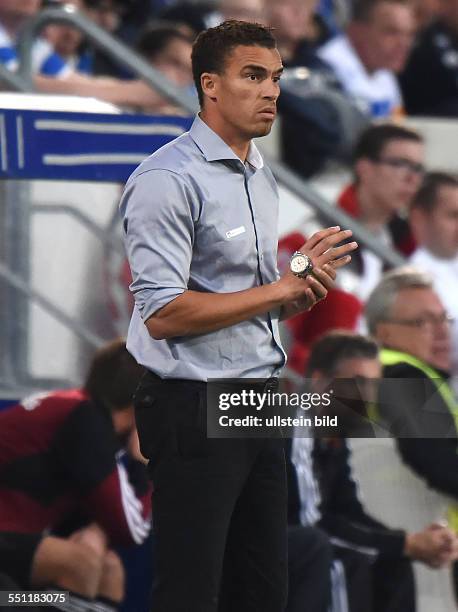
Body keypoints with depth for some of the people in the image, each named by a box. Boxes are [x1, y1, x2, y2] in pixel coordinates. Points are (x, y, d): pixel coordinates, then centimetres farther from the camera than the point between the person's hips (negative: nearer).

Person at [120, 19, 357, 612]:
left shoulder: (261, 178, 15)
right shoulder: (169, 179, -15)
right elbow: (164, 314, -22)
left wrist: (303, 275, 1)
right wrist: (279, 290, -16)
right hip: (195, 408, -9)